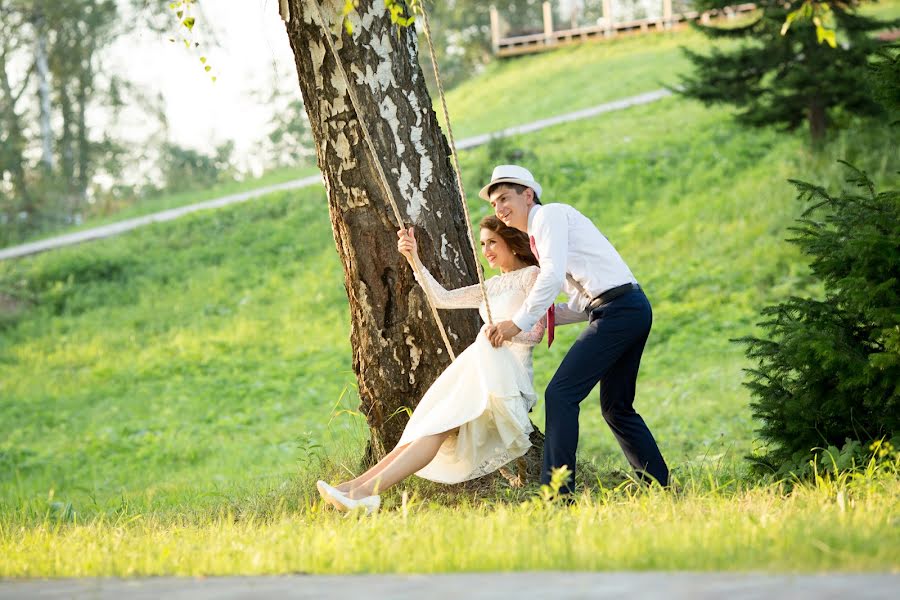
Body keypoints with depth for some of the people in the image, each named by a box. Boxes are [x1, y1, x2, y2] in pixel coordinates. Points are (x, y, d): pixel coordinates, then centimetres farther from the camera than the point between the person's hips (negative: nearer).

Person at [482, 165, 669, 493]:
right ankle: (659, 487, 22)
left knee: (561, 394, -13)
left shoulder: (549, 214, -2)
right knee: (616, 407, 18)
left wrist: (519, 322, -15)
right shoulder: (538, 235, 26)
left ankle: (558, 492, -17)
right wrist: (539, 317, 15)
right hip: (632, 309, 10)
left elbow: (553, 275, -18)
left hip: (618, 309, -10)